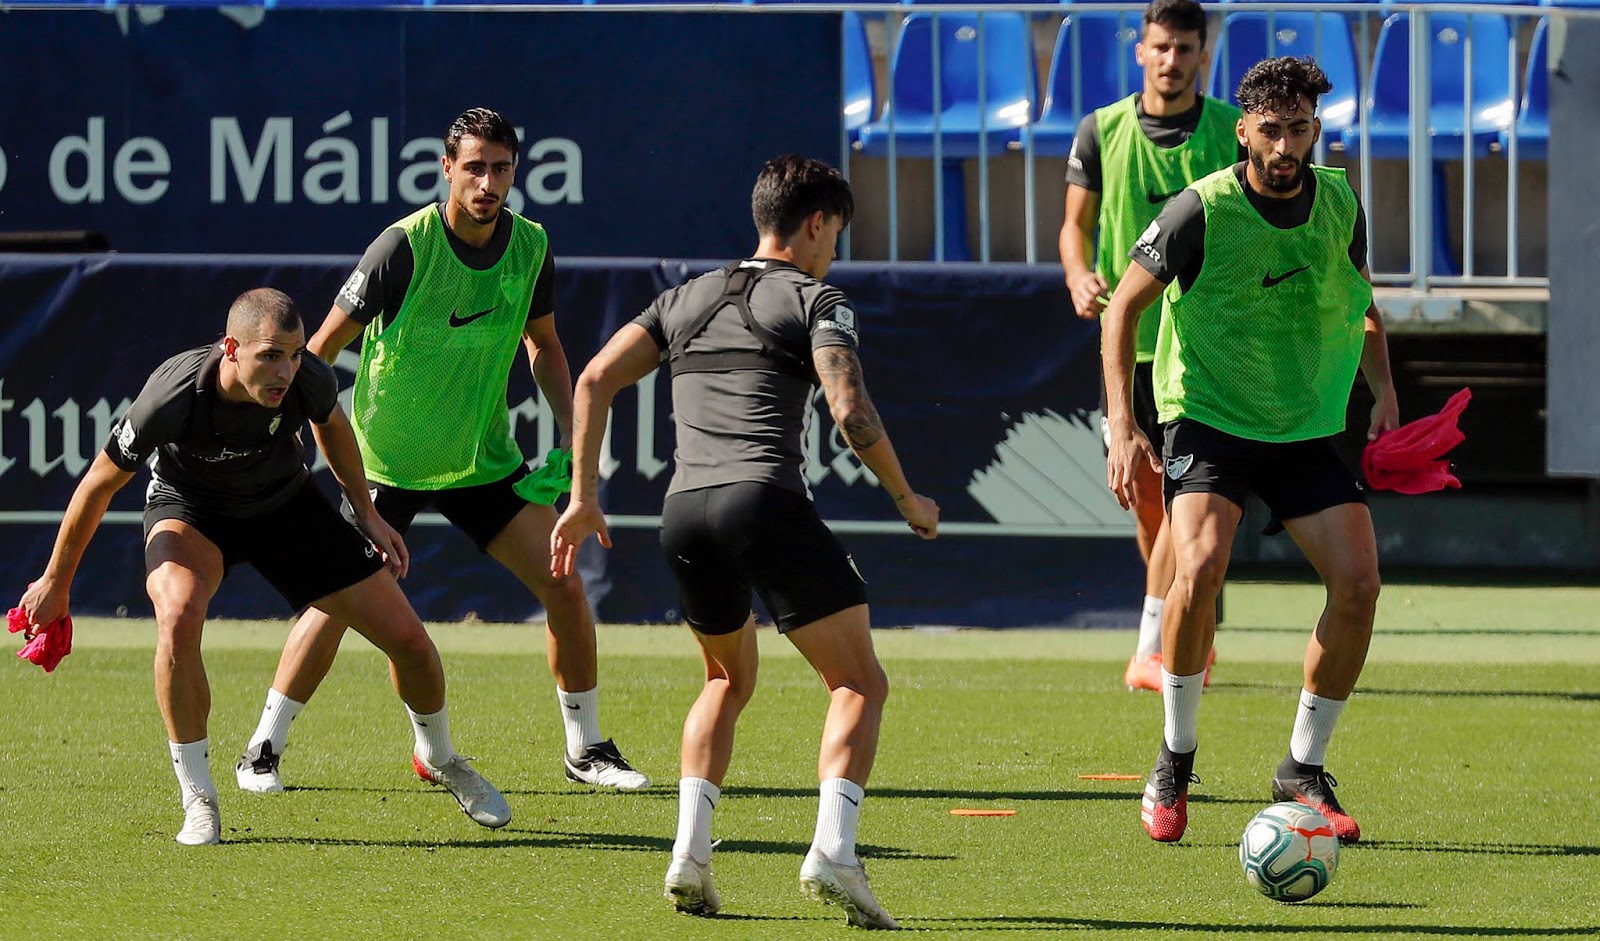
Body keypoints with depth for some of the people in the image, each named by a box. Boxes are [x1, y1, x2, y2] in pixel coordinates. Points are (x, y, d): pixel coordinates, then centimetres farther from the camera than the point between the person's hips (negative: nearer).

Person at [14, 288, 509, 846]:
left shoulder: (307, 380, -28)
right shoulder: (172, 398, -36)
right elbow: (99, 484, -19)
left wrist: (366, 513, 6)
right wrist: (56, 581, -10)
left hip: (286, 503, 3)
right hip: (189, 507, -3)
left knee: (407, 637, -1)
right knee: (178, 615, -37)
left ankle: (439, 758, 33)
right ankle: (198, 800, -20)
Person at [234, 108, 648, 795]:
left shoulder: (531, 246, -4)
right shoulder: (405, 246, -20)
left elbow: (542, 343, 14)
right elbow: (325, 344, -13)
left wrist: (571, 432, 5)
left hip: (485, 456, 4)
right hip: (389, 458, -4)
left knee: (564, 585, -3)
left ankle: (585, 749, 14)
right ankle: (263, 750, 4)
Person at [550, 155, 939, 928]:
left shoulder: (688, 299, 24)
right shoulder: (813, 300, 7)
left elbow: (595, 379, 15)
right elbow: (851, 414, -7)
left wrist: (583, 497, 17)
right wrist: (907, 501, 7)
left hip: (684, 512, 6)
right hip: (768, 503, -6)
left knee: (729, 679, 27)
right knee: (860, 685, 2)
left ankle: (689, 853, 10)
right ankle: (833, 850, -20)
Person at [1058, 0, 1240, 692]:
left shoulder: (1233, 131, 0)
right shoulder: (1101, 132, 4)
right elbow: (1076, 223, 10)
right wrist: (1079, 276, -11)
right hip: (1129, 337, 3)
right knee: (1146, 496, 9)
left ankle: (1150, 652, -19)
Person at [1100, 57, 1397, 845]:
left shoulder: (1340, 205, 0)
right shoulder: (1201, 212, -14)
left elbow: (1362, 306, 19)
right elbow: (1123, 305, -6)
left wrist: (1384, 395, 7)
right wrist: (1122, 425, -13)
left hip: (1309, 427, 4)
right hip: (1208, 418, -4)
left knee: (1358, 581, -11)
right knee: (1199, 568, -27)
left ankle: (1303, 771, 6)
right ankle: (1175, 760, -7)